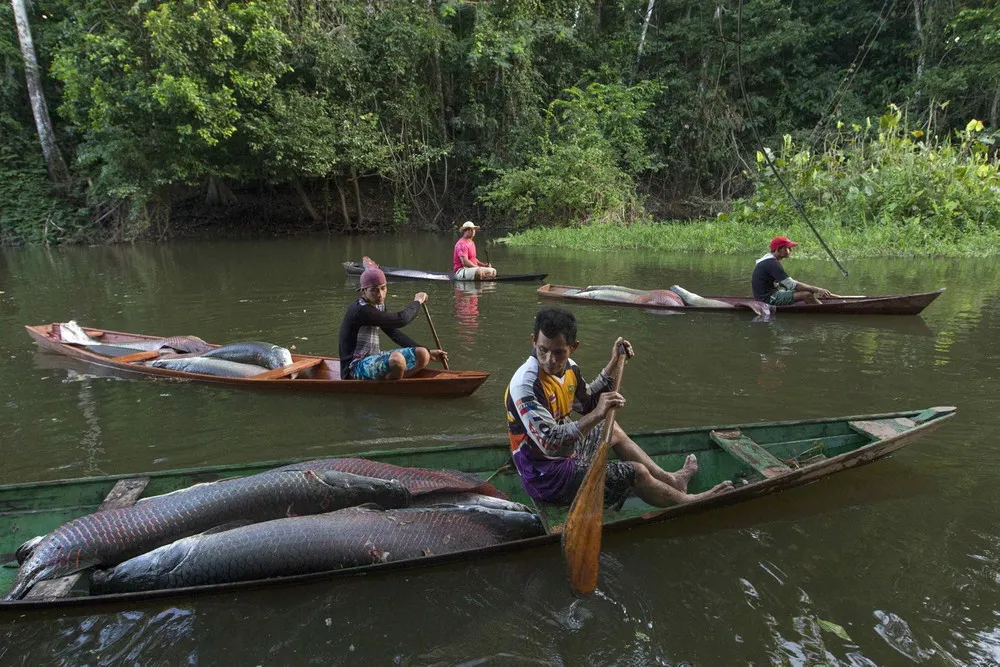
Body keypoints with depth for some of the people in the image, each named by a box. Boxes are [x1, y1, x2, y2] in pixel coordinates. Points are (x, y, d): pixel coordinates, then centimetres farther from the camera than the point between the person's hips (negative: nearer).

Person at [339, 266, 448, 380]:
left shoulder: (379, 305, 10)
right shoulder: (361, 310, -20)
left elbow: (395, 334, 16)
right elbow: (400, 320, -25)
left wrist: (428, 352, 11)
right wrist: (417, 301, -6)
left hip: (374, 359, 9)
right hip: (355, 368, -9)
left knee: (422, 355, -4)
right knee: (397, 359, -37)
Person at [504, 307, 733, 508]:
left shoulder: (567, 368, -3)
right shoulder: (526, 384, -30)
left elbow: (588, 404, 14)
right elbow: (550, 444, -35)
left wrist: (613, 365, 6)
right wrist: (597, 415, -41)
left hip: (565, 453, 9)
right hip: (546, 477, -9)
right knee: (637, 473, -6)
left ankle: (669, 480, 44)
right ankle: (687, 501, 24)